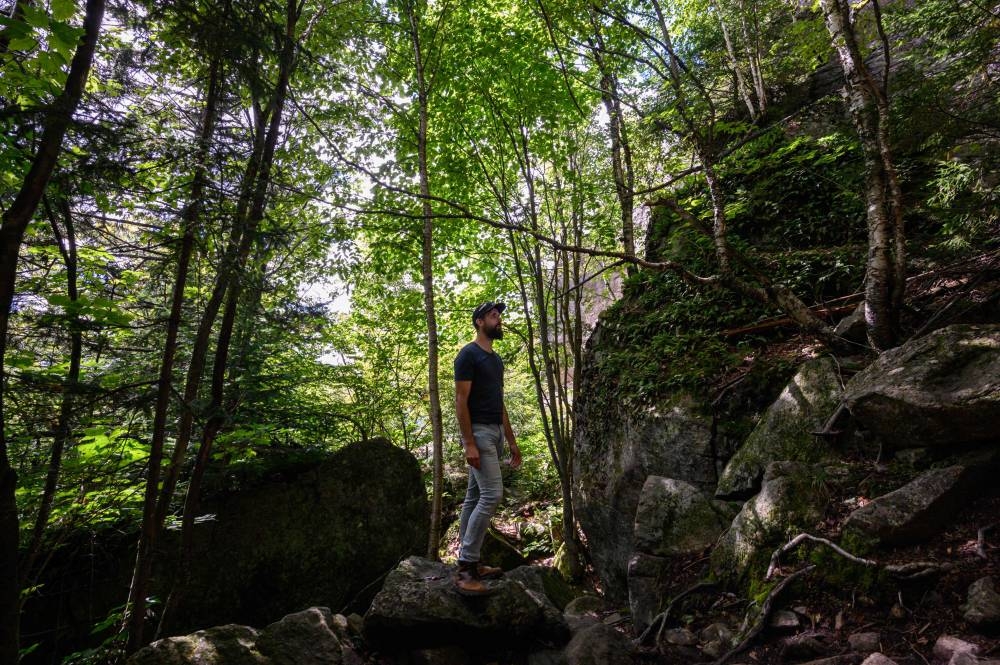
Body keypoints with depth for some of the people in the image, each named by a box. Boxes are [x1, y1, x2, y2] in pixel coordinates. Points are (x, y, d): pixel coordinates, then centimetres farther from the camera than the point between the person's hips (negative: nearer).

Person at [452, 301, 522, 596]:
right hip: (478, 432, -9)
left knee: (474, 497, 11)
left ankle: (468, 562, 17)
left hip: (495, 433, 9)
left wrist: (512, 441, 18)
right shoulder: (468, 355, -10)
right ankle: (466, 569, -9)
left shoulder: (496, 359, 17)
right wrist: (469, 443, -22)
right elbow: (461, 401, -16)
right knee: (491, 495, -15)